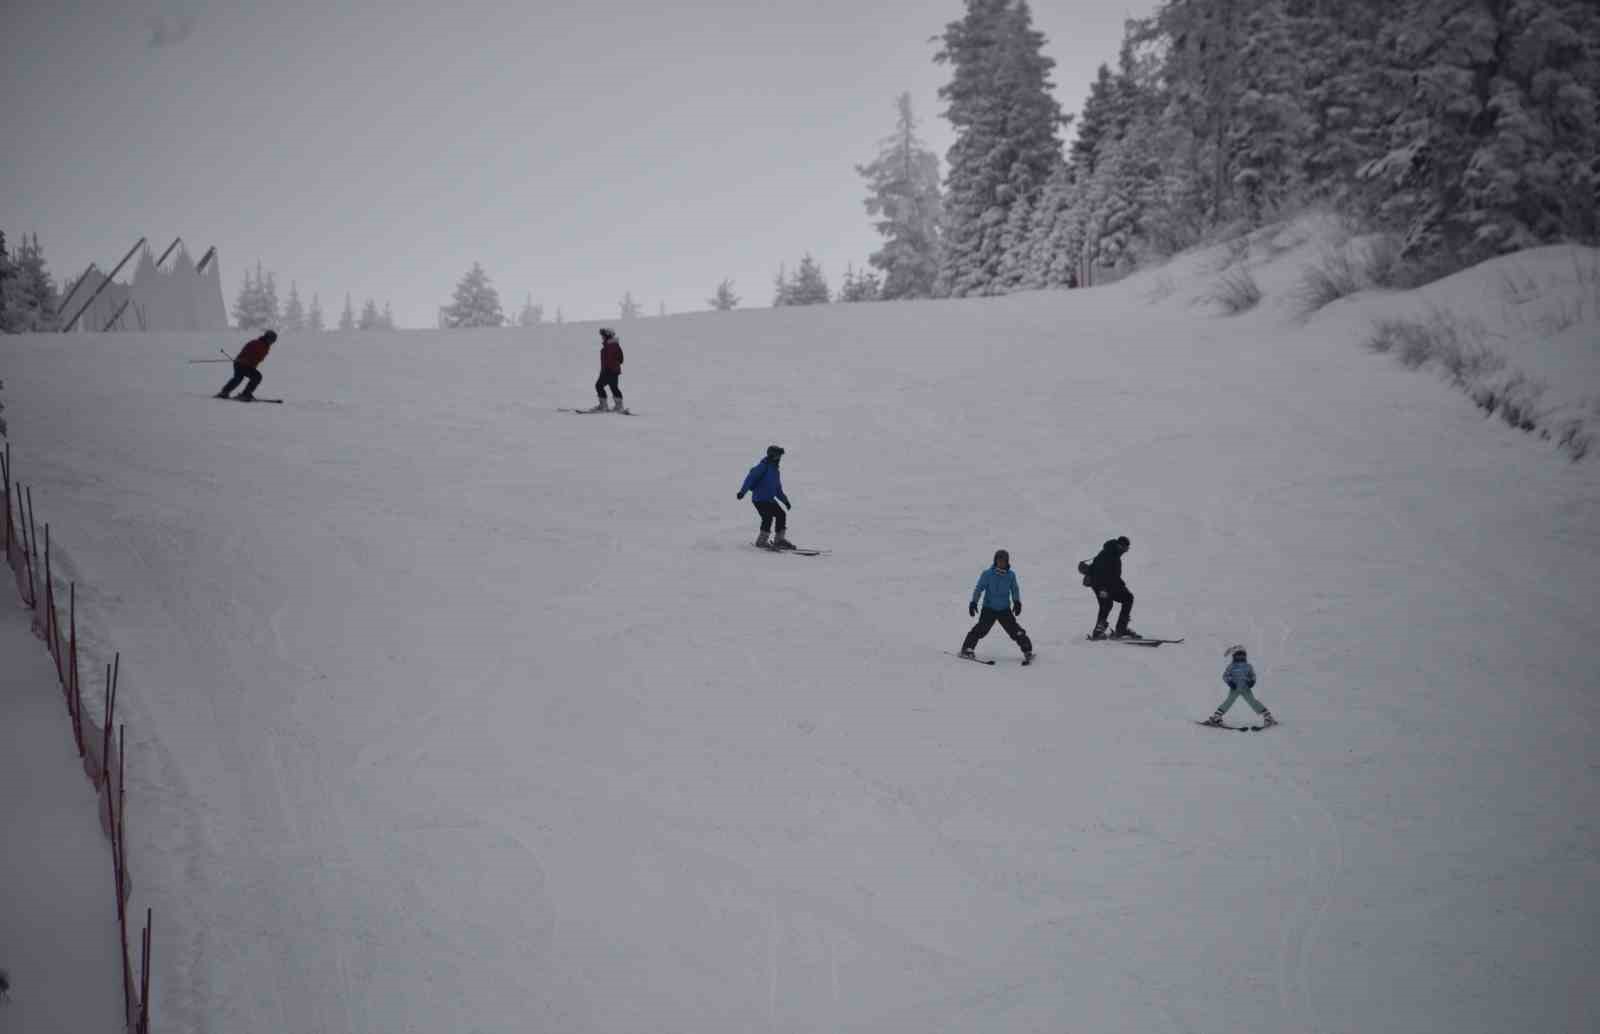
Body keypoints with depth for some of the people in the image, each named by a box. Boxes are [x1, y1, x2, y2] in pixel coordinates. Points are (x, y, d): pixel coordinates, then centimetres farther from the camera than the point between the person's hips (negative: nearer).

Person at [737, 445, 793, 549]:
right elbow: (750, 478, -20)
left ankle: (780, 540, 15)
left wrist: (785, 501, 24)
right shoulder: (764, 466, -10)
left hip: (770, 499, 9)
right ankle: (762, 541, -10)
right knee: (768, 517, -20)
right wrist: (742, 491, -31)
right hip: (760, 498, -9)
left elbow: (778, 490, 28)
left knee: (781, 515, 5)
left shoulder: (775, 470, 18)